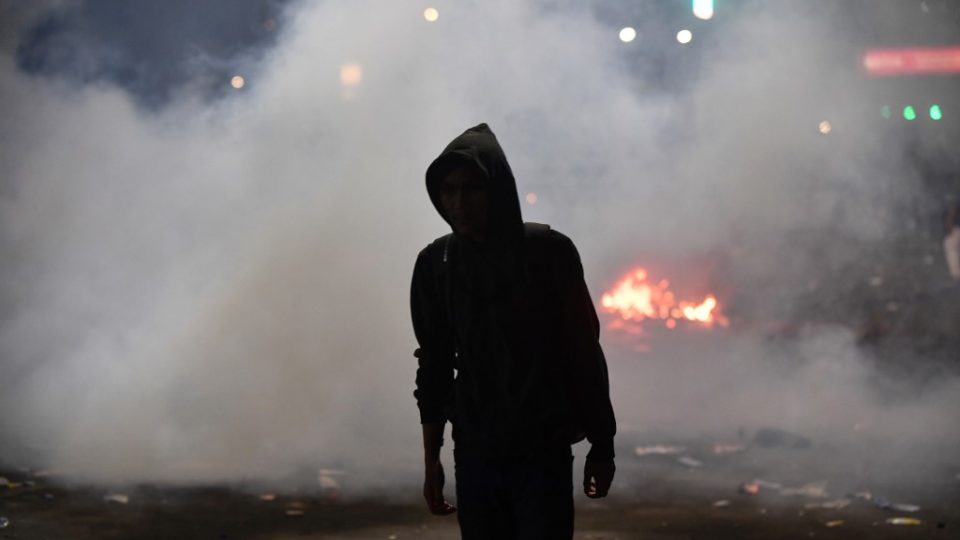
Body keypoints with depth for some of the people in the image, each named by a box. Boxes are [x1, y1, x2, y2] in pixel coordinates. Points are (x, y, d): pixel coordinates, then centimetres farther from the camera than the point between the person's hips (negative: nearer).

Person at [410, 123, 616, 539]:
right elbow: (434, 364, 9)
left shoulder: (549, 251, -5)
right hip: (474, 452, 3)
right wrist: (431, 459, 8)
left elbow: (584, 354, -1)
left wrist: (602, 446, 1)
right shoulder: (435, 264, 3)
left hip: (544, 449, -3)